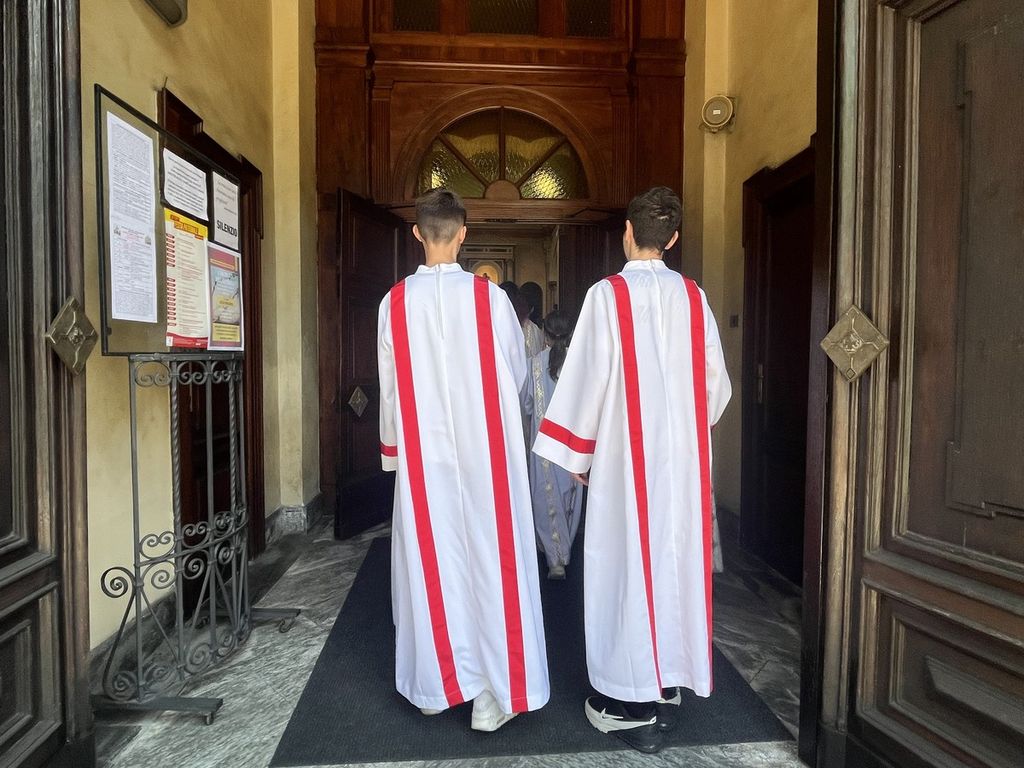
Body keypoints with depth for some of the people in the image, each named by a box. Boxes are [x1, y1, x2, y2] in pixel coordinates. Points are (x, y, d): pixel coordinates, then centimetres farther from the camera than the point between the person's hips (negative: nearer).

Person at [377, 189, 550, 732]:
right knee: (490, 561, 7)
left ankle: (433, 685, 28)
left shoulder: (396, 302, -3)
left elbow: (390, 385, 3)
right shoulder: (490, 296, -6)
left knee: (429, 561, 13)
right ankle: (492, 693, 16)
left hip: (421, 453, 2)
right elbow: (517, 373, 2)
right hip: (486, 451, -1)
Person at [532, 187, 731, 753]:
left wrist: (575, 453, -1)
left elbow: (587, 377, -11)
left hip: (626, 455, -5)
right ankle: (669, 681, 32)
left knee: (628, 561, 4)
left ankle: (633, 705, 17)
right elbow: (716, 383, 7)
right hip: (683, 455, 5)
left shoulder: (608, 294, -9)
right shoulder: (693, 297, 5)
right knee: (674, 556, 15)